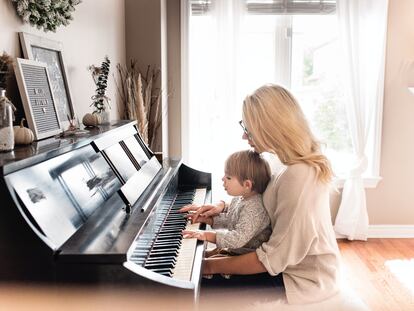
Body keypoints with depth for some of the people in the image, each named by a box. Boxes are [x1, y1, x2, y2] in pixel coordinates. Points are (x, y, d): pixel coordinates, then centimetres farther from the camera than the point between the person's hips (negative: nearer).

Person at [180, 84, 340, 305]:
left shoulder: (298, 177, -30)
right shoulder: (304, 162, 0)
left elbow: (275, 258, -27)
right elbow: (268, 202, 16)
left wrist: (211, 266, -18)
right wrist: (222, 206, 4)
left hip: (303, 282, -8)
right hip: (298, 264, 9)